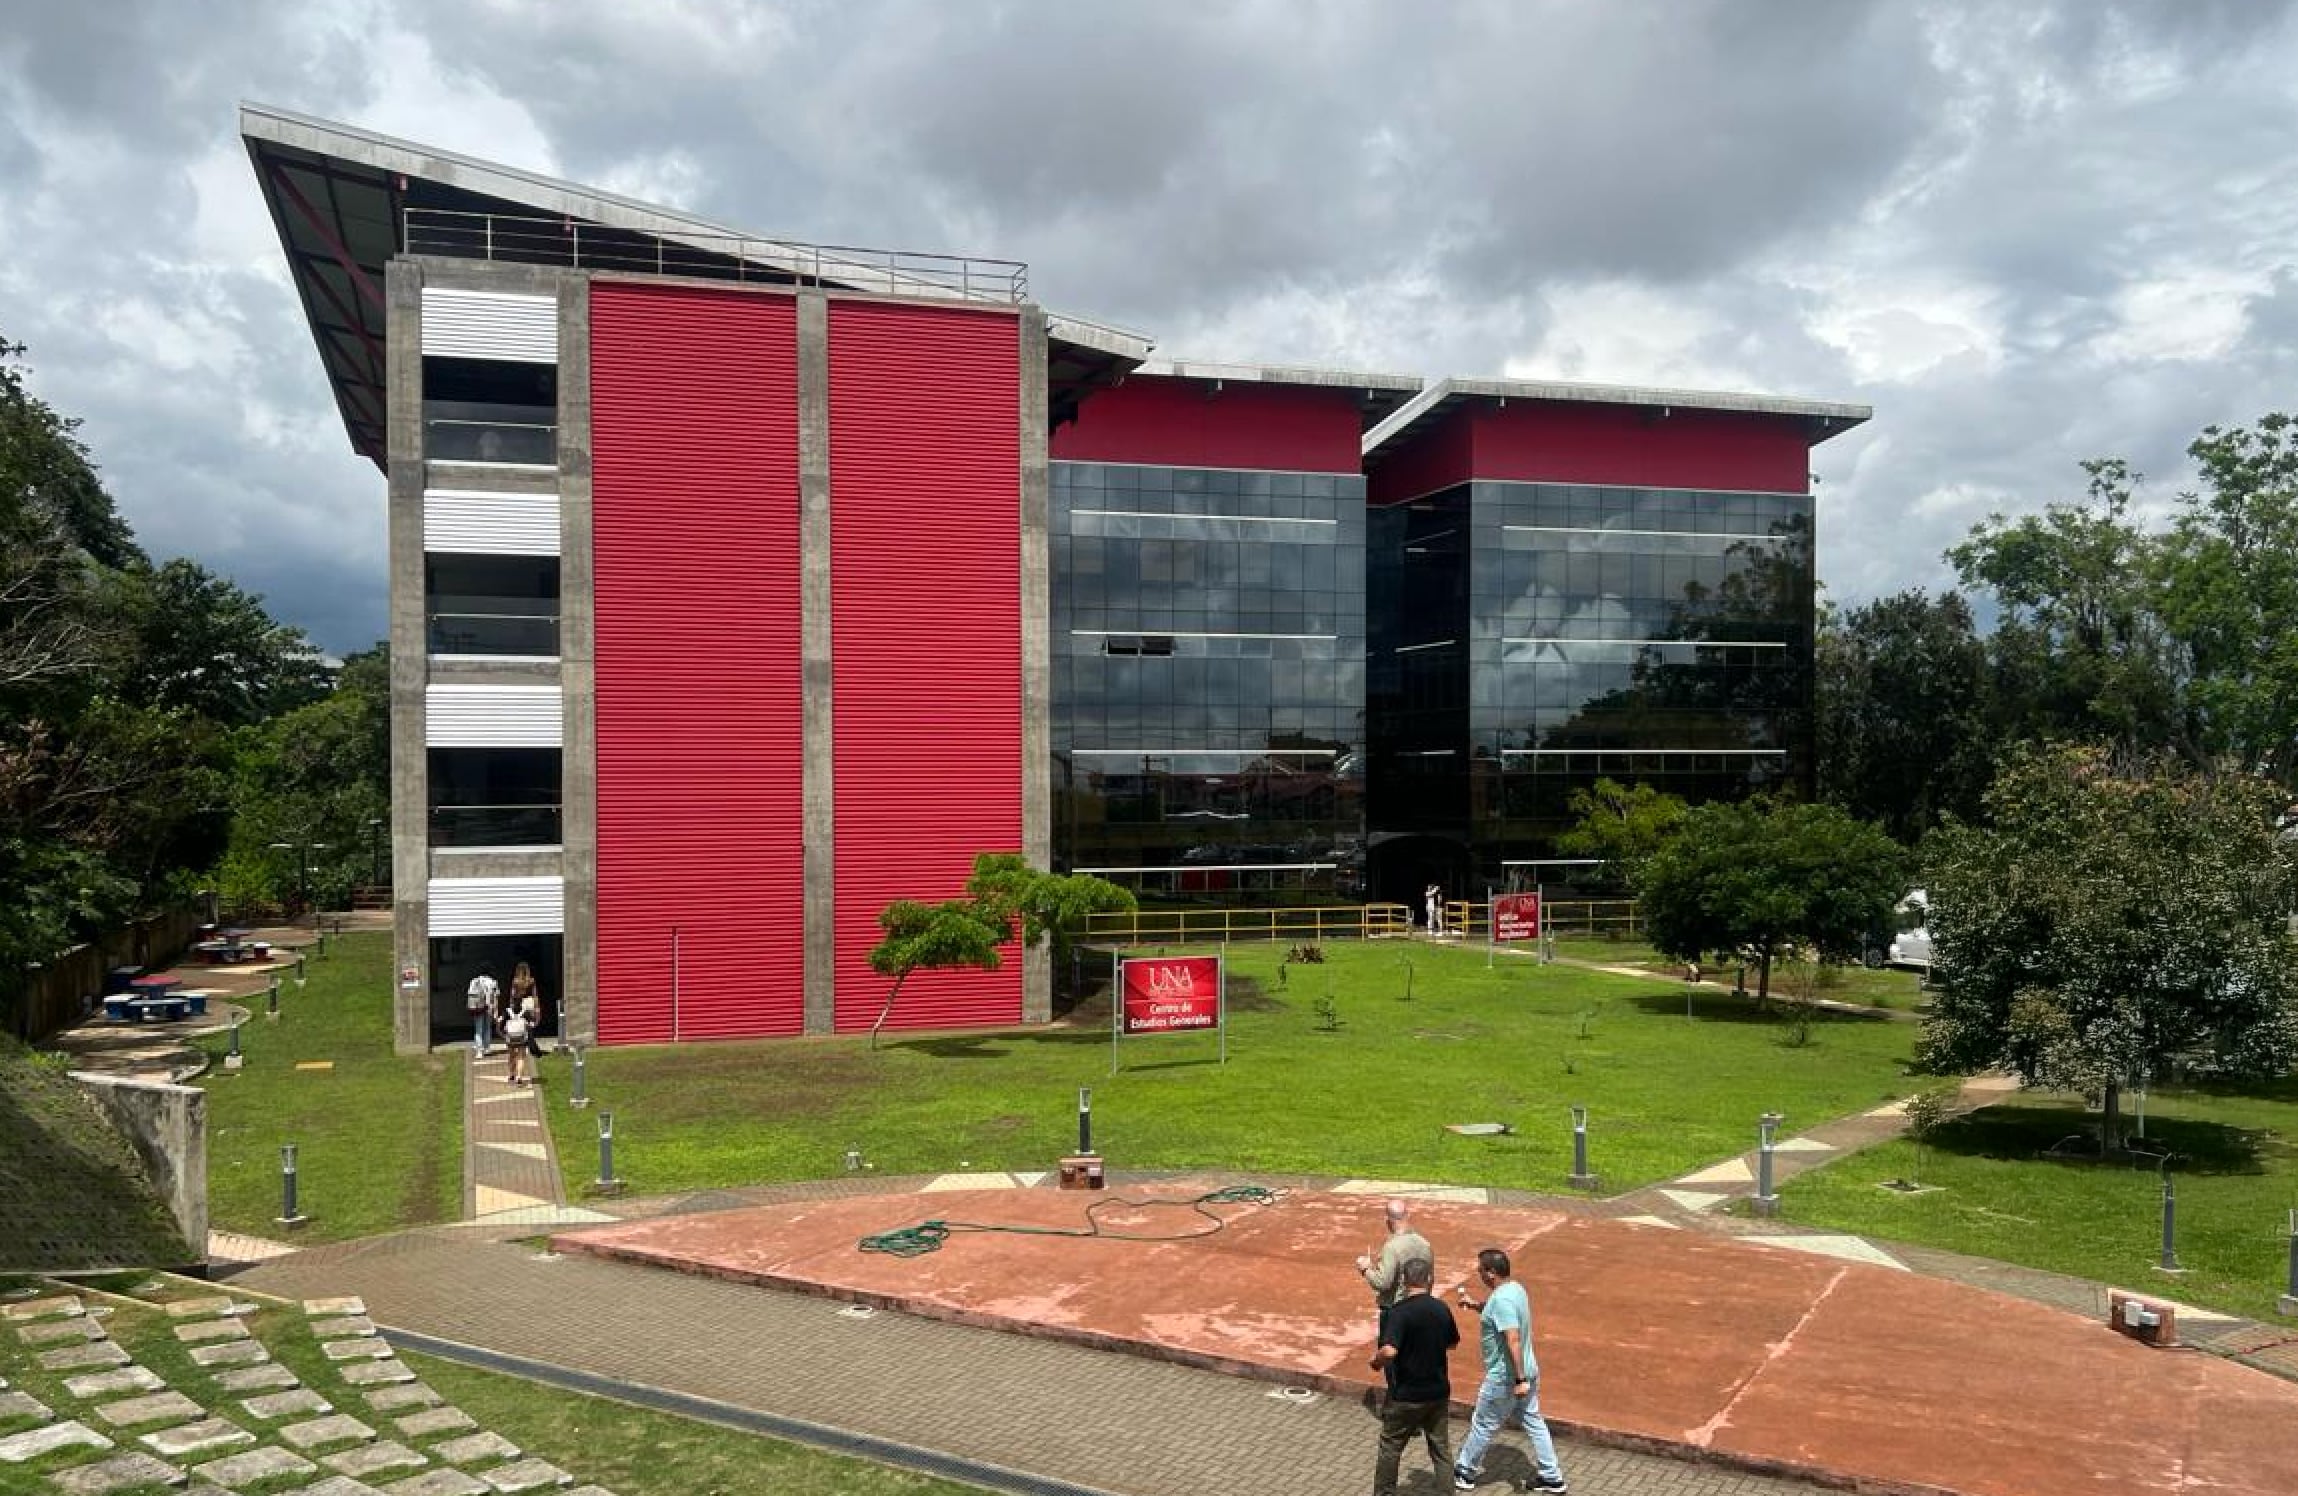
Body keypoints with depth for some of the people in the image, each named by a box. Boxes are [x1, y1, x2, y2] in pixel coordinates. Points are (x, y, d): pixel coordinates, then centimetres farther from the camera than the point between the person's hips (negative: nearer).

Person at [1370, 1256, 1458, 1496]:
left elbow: (1389, 1351, -31)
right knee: (1442, 1449, 17)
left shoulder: (1400, 1312, -21)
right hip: (1438, 1392, 5)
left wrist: (1376, 1361, -11)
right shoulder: (1442, 1308, -4)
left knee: (1390, 1448, 13)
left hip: (1406, 1395, -5)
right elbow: (1452, 1342, 12)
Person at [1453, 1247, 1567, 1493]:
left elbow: (1513, 1340, -31)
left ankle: (1465, 1473, 25)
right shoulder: (1515, 1288, 2)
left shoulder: (1501, 1299, -27)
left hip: (1504, 1378, -9)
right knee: (1533, 1422, 17)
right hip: (1527, 1371, 9)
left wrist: (1520, 1379, -29)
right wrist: (1474, 1304, 10)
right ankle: (1552, 1477, 23)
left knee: (1482, 1425, 9)